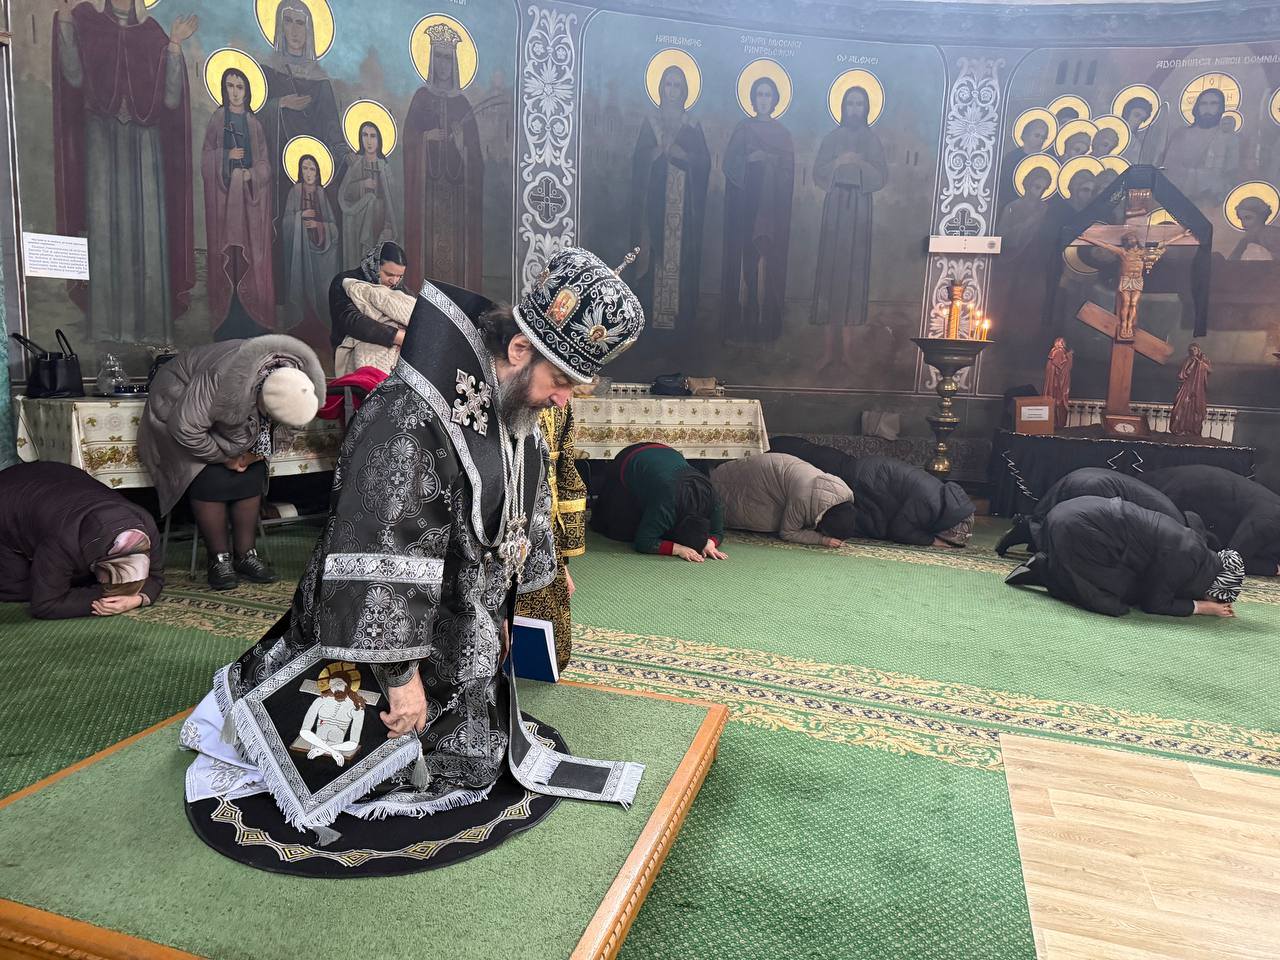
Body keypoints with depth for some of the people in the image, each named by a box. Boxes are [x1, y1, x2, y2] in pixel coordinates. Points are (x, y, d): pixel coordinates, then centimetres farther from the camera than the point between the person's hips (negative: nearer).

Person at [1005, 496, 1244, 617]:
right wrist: (1201, 607, 3)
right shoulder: (1182, 559, -16)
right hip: (1080, 530, -9)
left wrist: (1215, 602, 13)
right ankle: (1044, 568, -2)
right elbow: (1153, 603, -6)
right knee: (1113, 602, -9)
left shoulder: (1198, 549, 10)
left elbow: (1158, 588, 21)